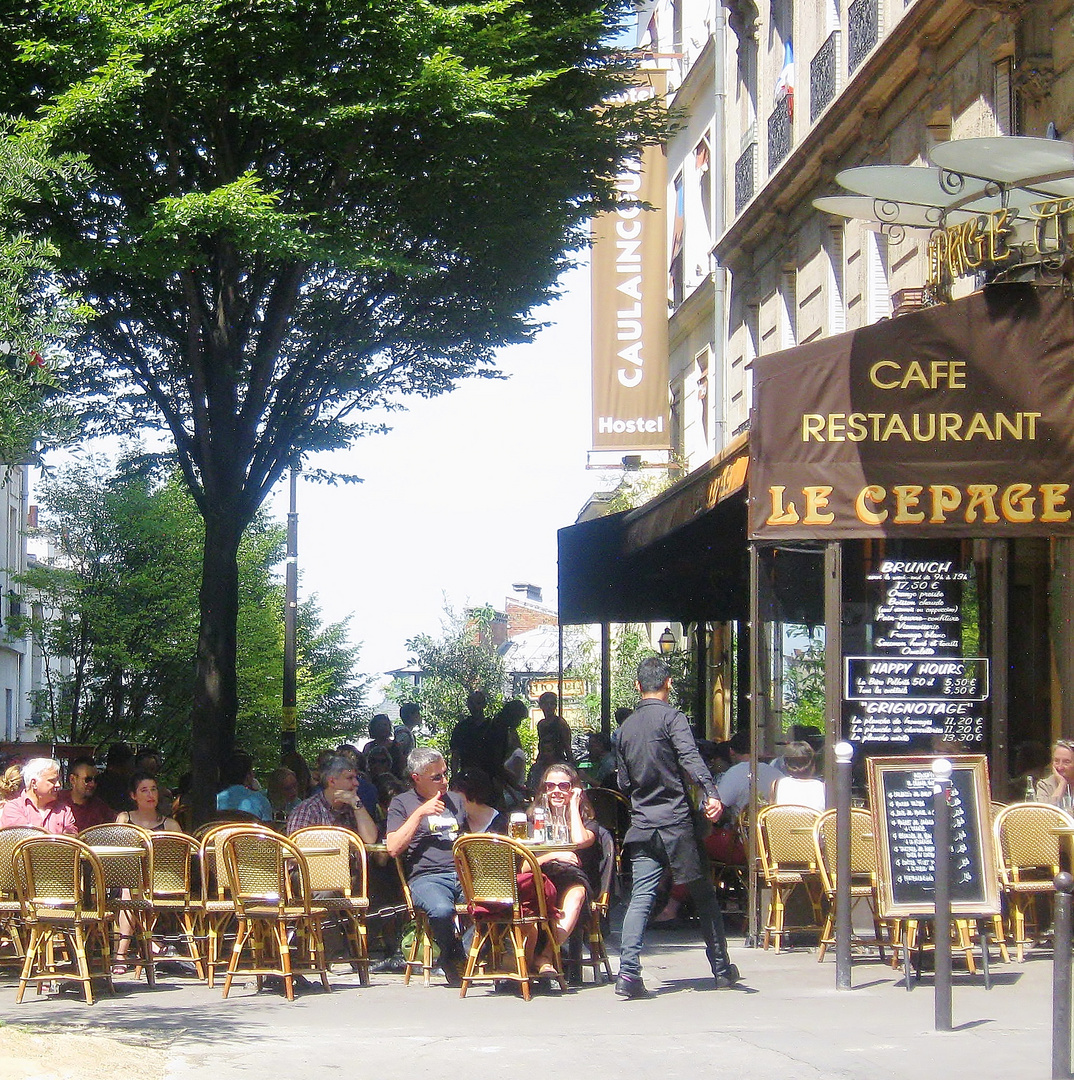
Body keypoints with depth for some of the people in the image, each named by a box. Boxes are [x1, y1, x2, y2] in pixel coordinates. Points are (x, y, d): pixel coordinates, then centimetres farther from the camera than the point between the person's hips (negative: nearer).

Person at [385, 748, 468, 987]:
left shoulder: (455, 800, 27)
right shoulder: (402, 803, 12)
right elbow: (393, 848, -1)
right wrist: (420, 813, -5)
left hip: (463, 875, 4)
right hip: (426, 877, -4)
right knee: (441, 910, -38)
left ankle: (464, 955, -8)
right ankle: (452, 957, -5)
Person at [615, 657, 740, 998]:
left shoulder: (627, 727, 13)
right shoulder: (671, 717, -5)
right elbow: (690, 758, -21)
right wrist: (710, 794, -32)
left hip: (641, 825, 4)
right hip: (676, 821, -4)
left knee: (640, 898, -2)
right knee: (704, 895, 8)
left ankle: (628, 971, -17)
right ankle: (722, 969, 15)